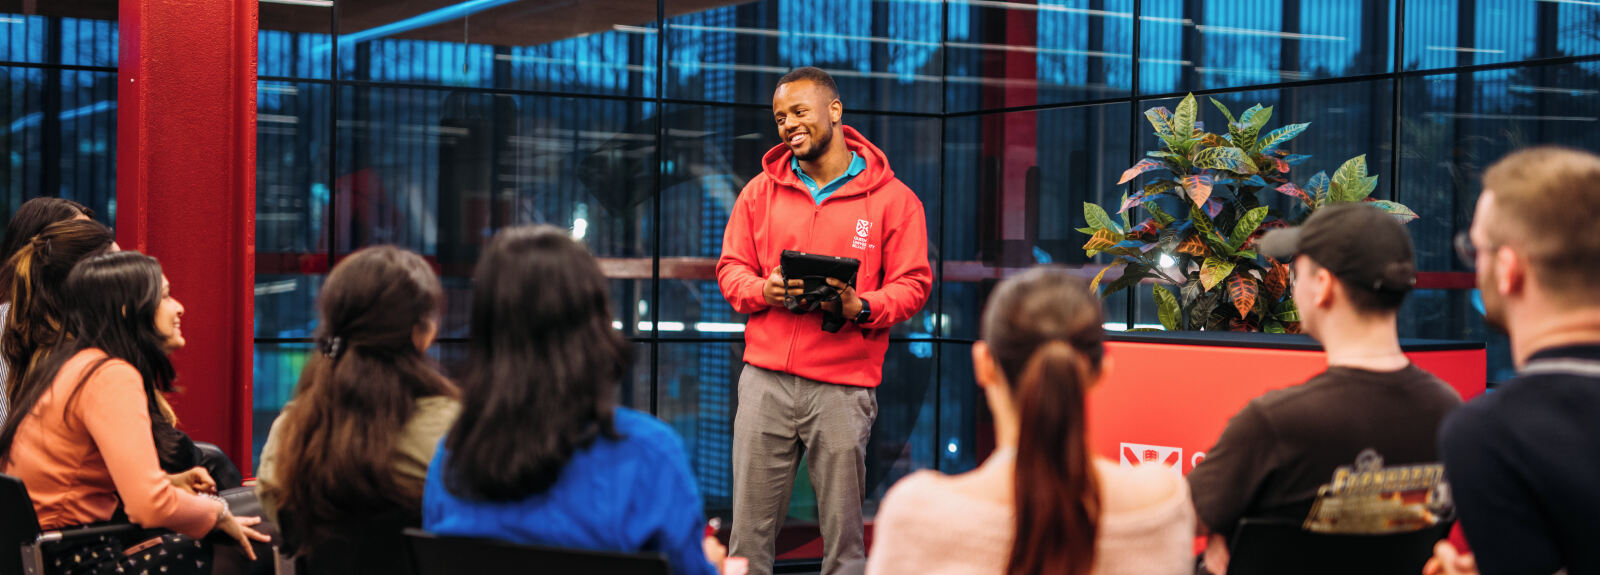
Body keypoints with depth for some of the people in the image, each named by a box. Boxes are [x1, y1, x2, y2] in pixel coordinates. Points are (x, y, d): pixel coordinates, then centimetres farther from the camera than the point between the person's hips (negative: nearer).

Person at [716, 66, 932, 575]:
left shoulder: (892, 198, 3)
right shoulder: (761, 190, 12)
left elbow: (913, 284, 1)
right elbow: (731, 267, 14)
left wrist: (861, 307, -17)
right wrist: (762, 290, -7)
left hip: (844, 385, -2)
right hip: (765, 378, 3)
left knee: (843, 531, 0)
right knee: (749, 525, 2)